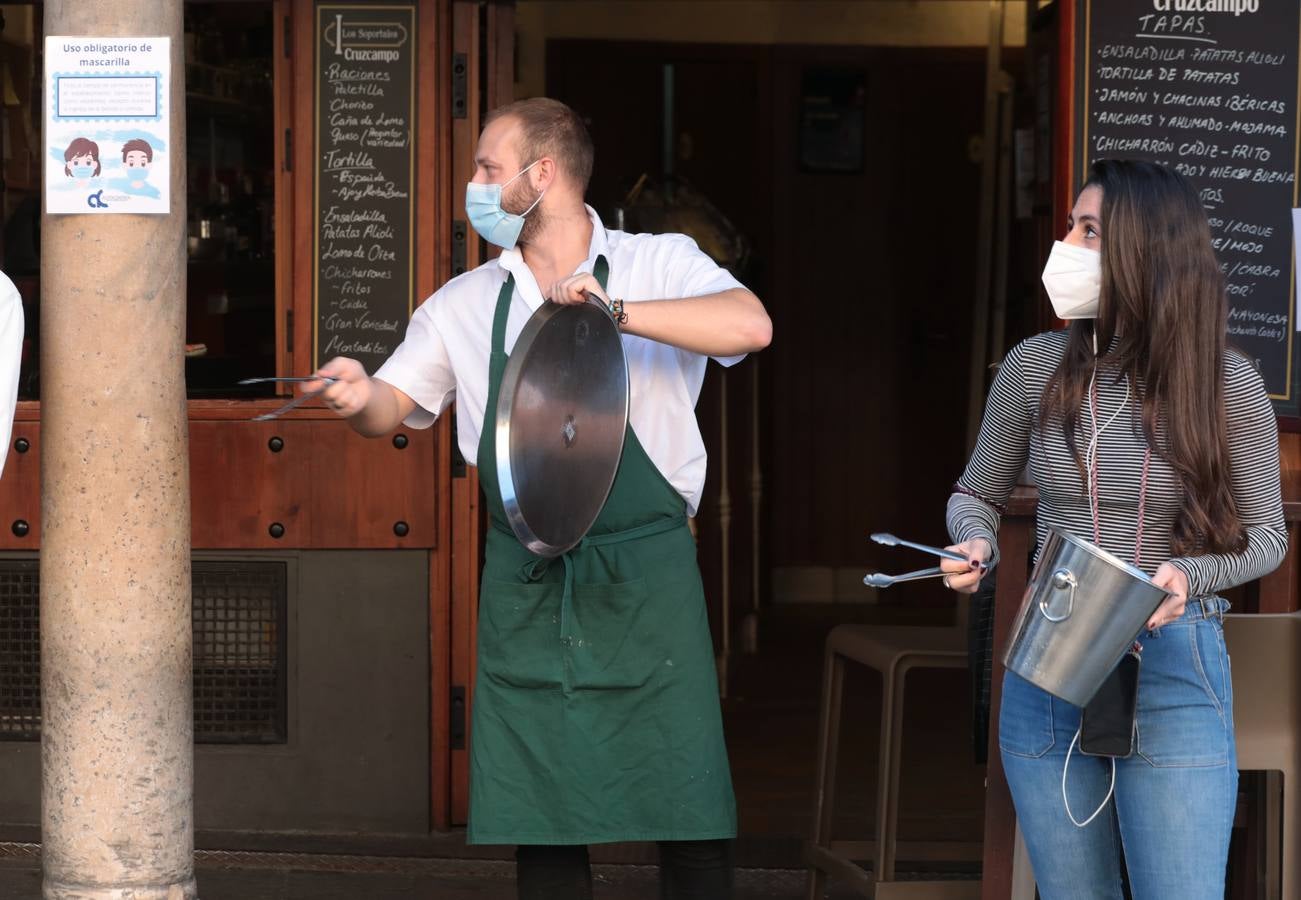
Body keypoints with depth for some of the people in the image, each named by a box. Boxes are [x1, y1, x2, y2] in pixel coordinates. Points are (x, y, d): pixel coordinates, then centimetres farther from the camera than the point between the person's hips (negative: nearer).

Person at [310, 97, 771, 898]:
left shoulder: (658, 266, 0)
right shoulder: (467, 305, 12)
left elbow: (749, 325, -17)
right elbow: (396, 405, 11)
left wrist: (615, 311, -25)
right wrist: (361, 396, -13)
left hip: (643, 572, -3)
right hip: (525, 586, 3)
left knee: (690, 815, -3)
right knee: (542, 824, 5)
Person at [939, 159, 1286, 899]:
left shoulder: (1226, 383, -7)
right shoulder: (1035, 366, -1)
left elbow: (1267, 534, 0)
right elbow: (978, 494, 13)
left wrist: (1192, 576, -18)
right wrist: (975, 546, -9)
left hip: (1174, 670, -3)